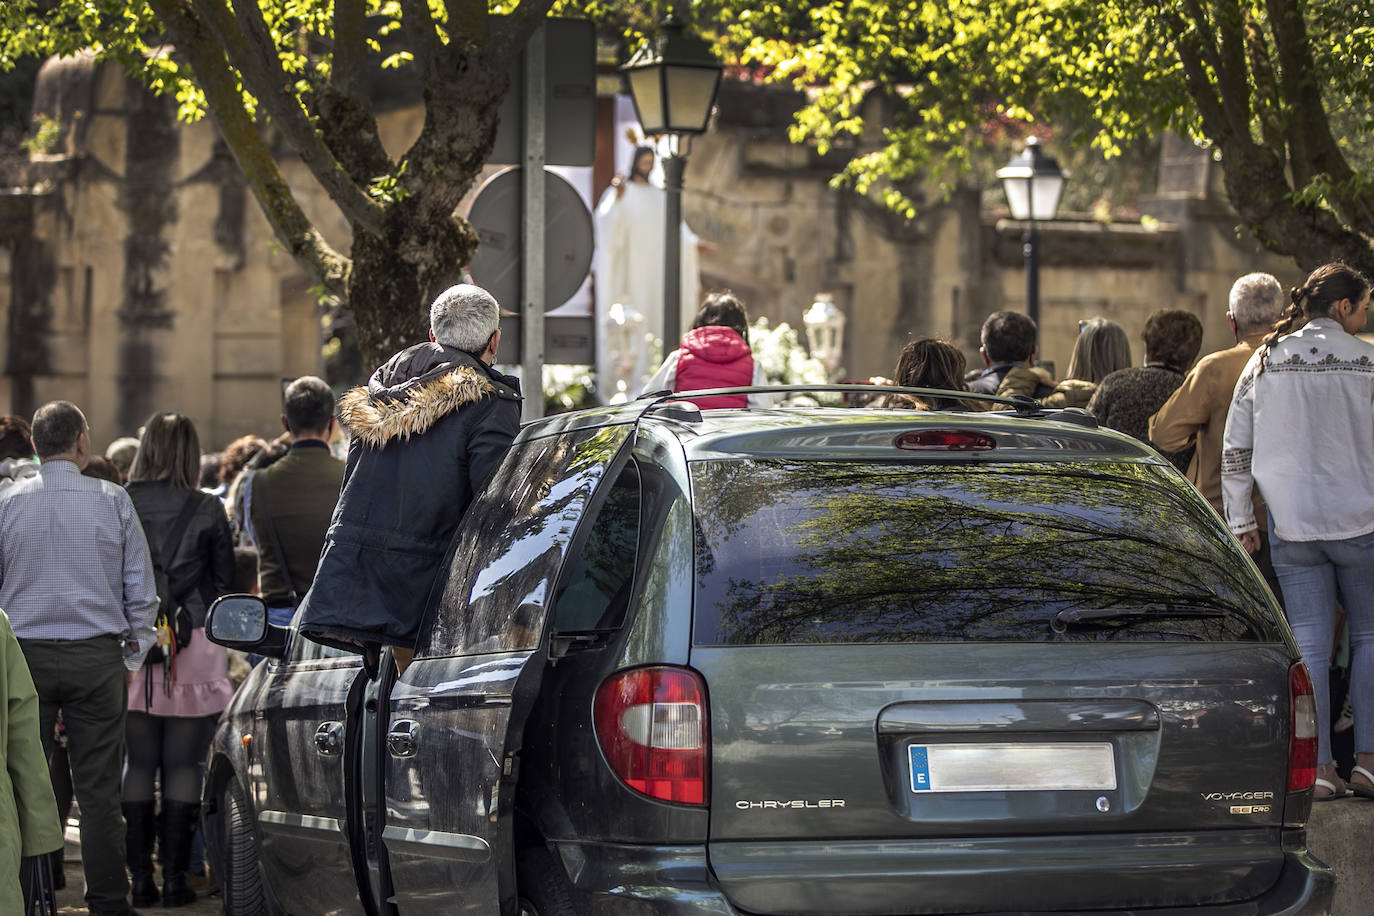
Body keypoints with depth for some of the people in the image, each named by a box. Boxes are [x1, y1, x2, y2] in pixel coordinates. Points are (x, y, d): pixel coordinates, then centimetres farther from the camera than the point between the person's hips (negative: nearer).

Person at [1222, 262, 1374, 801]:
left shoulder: (1265, 362, 7)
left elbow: (1235, 449, 8)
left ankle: (1318, 768, 0)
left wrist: (1240, 522, 14)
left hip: (1291, 526, 2)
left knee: (1309, 644, 4)